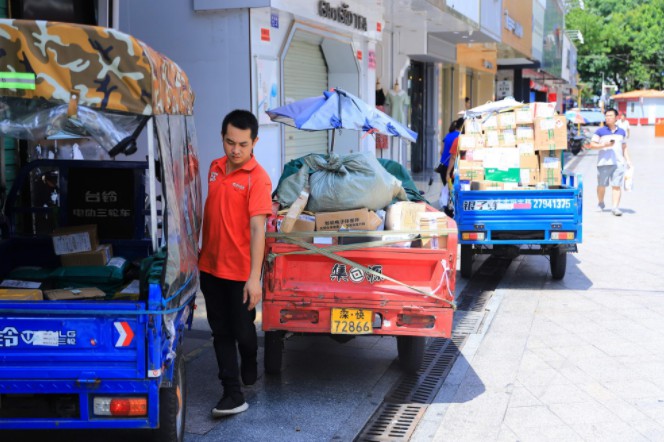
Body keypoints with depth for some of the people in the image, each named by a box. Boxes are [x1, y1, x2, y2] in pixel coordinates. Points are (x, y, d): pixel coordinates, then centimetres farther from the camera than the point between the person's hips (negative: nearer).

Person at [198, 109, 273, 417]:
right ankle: (232, 393, 13)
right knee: (221, 331, 7)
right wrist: (201, 252, 17)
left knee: (243, 330, 8)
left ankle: (249, 371, 38)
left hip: (240, 271, -6)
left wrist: (254, 277, -25)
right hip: (210, 266, 6)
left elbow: (257, 228, -21)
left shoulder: (257, 178, -16)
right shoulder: (215, 168, 5)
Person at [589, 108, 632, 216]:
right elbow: (592, 144, -2)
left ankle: (615, 207, -11)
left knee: (616, 186, -8)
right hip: (604, 162, -2)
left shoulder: (621, 132, 15)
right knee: (602, 185, 7)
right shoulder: (600, 131, 3)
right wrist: (604, 145, -16)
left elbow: (624, 148, 21)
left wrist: (628, 161, 14)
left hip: (618, 163, 2)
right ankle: (600, 203, 31)